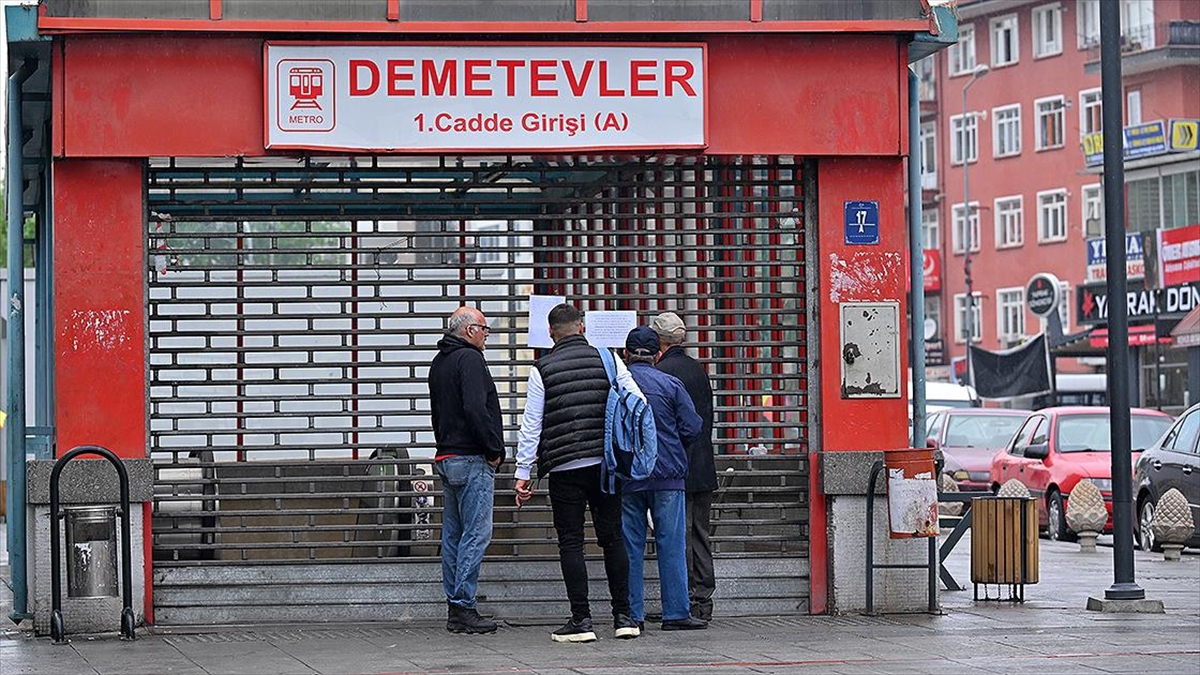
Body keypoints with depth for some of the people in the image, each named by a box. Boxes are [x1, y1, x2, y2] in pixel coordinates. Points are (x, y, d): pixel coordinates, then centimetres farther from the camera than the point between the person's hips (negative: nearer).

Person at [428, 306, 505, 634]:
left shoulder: (439, 363, 18)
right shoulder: (469, 359, -12)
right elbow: (476, 409, -22)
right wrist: (495, 450, -13)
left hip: (446, 457, 10)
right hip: (472, 460, -10)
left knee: (453, 534, 11)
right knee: (476, 534, -8)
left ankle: (454, 607, 14)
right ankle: (463, 608, -11)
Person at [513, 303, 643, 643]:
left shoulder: (542, 369, -1)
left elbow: (530, 424, -1)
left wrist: (523, 472, 3)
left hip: (564, 466, -2)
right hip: (605, 463, 2)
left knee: (571, 542, 3)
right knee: (612, 538, 10)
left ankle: (581, 619, -1)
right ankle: (623, 616, 10)